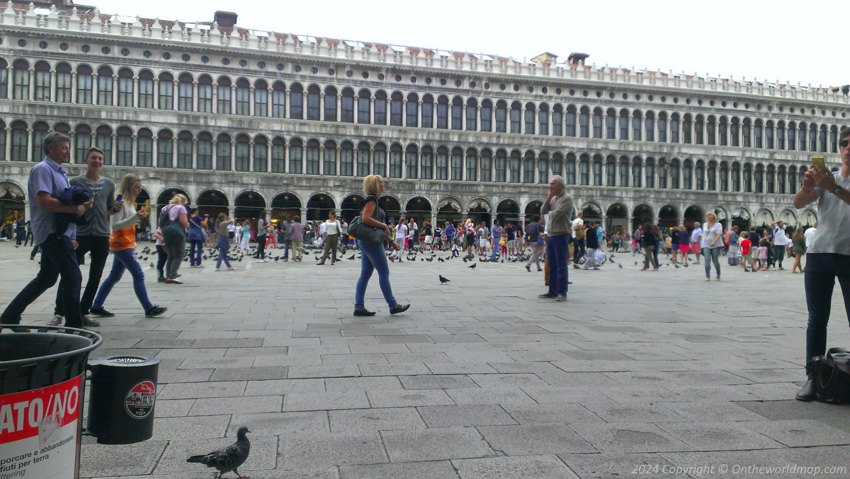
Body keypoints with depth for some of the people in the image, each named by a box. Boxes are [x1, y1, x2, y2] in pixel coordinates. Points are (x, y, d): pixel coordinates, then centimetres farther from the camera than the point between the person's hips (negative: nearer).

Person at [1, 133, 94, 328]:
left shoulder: (58, 172, 20)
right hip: (53, 232, -10)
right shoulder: (43, 169, -10)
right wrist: (76, 209, -18)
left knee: (46, 278, 16)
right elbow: (45, 201, -22)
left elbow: (64, 202, 23)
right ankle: (73, 325, -10)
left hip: (58, 232, 10)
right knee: (72, 276, -12)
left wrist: (83, 205, 3)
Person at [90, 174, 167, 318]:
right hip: (122, 245, -10)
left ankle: (96, 306, 18)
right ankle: (149, 308, -10)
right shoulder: (120, 202, -14)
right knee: (138, 275, -11)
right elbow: (115, 225, -21)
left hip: (126, 244, 10)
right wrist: (136, 217, -29)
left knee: (114, 277, 12)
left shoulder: (129, 202, 15)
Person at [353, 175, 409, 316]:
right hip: (371, 241, -10)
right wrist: (384, 225, -17)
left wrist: (390, 240, 20)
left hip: (367, 241, 10)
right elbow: (366, 219, -25)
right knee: (384, 273, -3)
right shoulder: (371, 199, -11)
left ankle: (359, 306, 7)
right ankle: (393, 305, 4)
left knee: (365, 274, 7)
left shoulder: (373, 200, 19)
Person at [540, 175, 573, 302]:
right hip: (550, 235, 8)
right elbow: (543, 211, 6)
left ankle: (562, 293, -2)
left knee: (561, 266, -5)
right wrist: (549, 197, -1)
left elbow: (556, 214, -20)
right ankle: (553, 291, 20)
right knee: (552, 265, 13)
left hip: (560, 235, -8)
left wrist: (549, 212, 2)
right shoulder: (553, 198, 15)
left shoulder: (567, 198, -10)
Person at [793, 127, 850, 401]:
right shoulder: (826, 178, 14)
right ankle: (813, 377, 6)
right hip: (819, 255, 2)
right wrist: (806, 186, -21)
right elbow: (799, 203, -2)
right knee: (817, 319, 3)